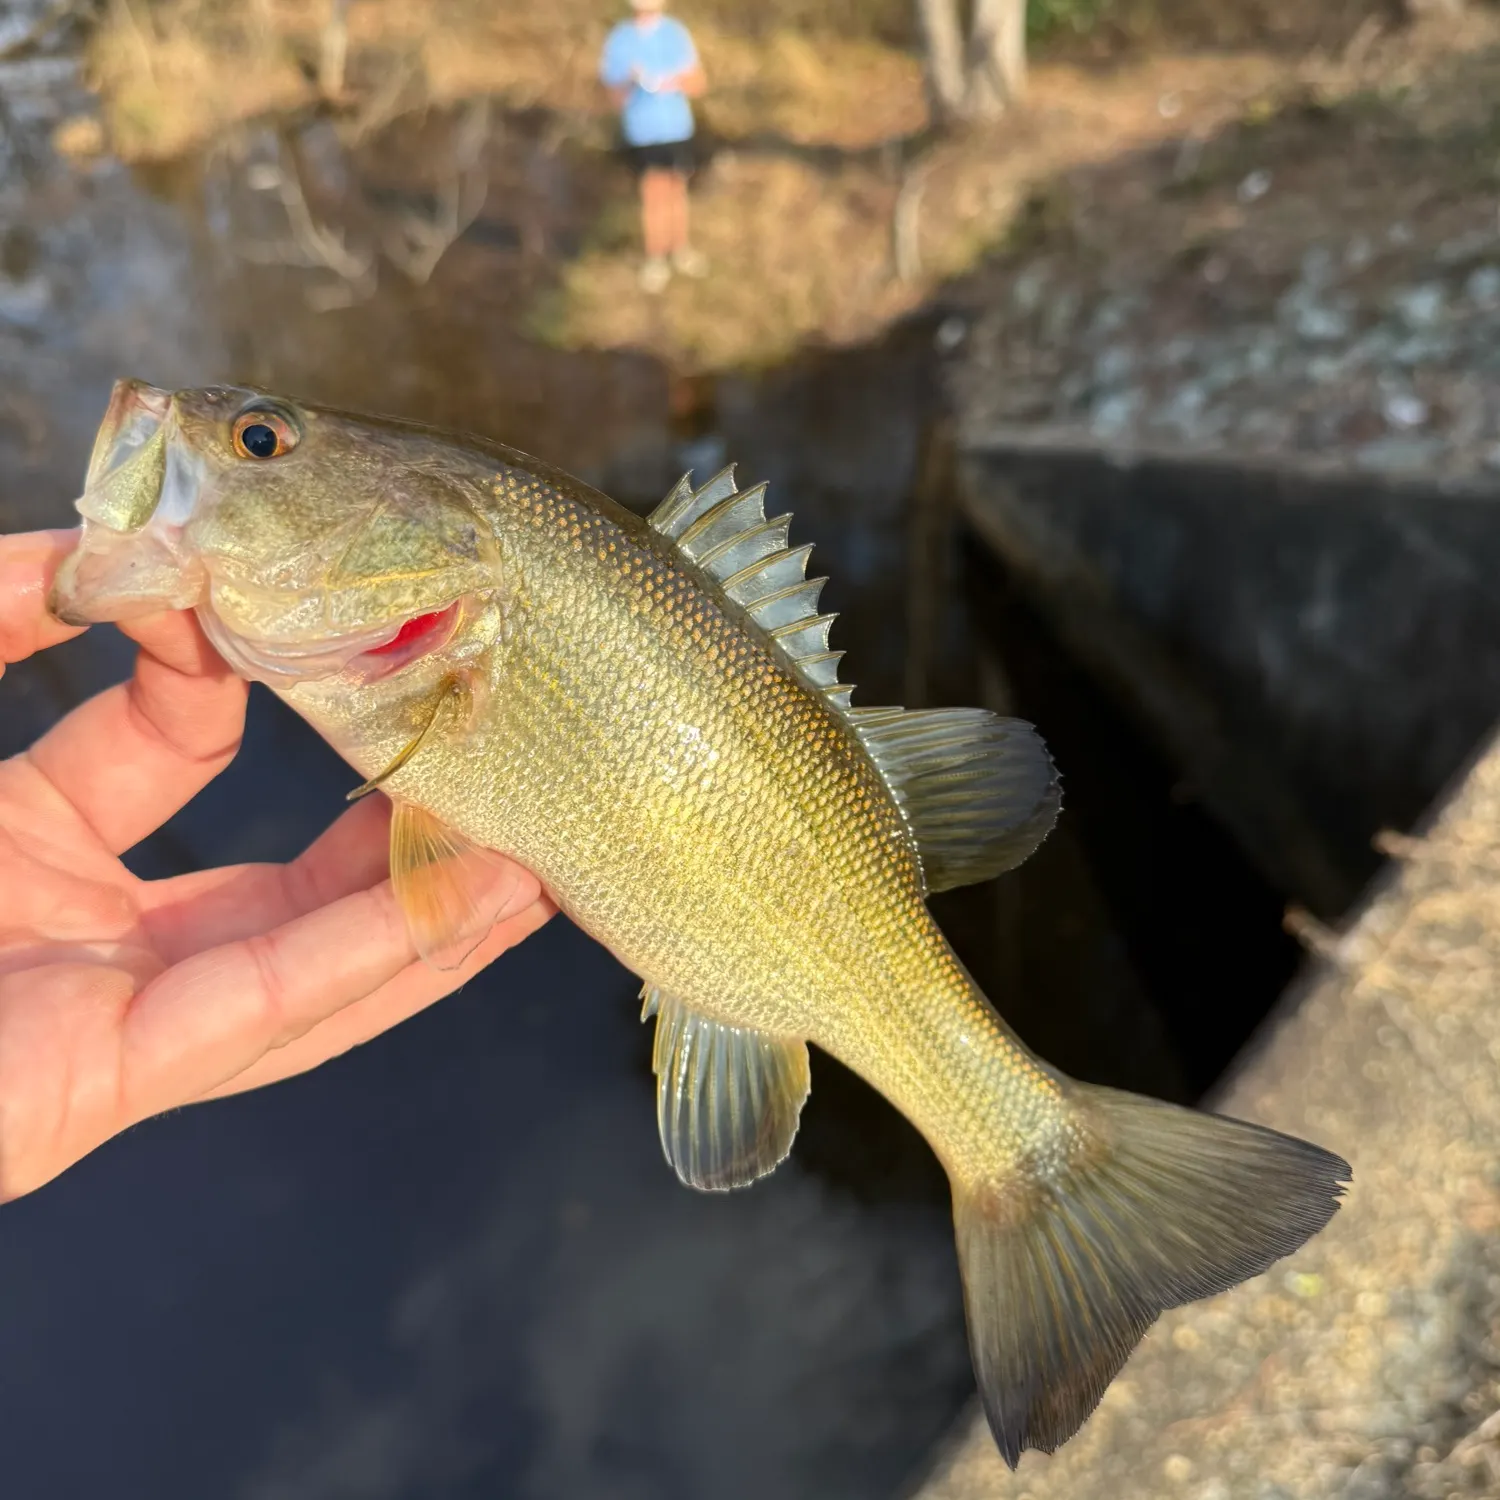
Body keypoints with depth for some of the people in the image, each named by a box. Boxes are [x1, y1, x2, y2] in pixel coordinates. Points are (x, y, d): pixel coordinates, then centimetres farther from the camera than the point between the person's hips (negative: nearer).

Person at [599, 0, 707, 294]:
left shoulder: (677, 32, 2)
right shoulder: (618, 41, -5)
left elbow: (699, 84, 4)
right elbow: (615, 96, -5)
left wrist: (678, 82, -18)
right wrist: (631, 83, -27)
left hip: (678, 129, 3)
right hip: (642, 132, -3)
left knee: (676, 191, 14)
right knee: (655, 193, -7)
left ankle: (680, 250, 30)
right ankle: (656, 260, 5)